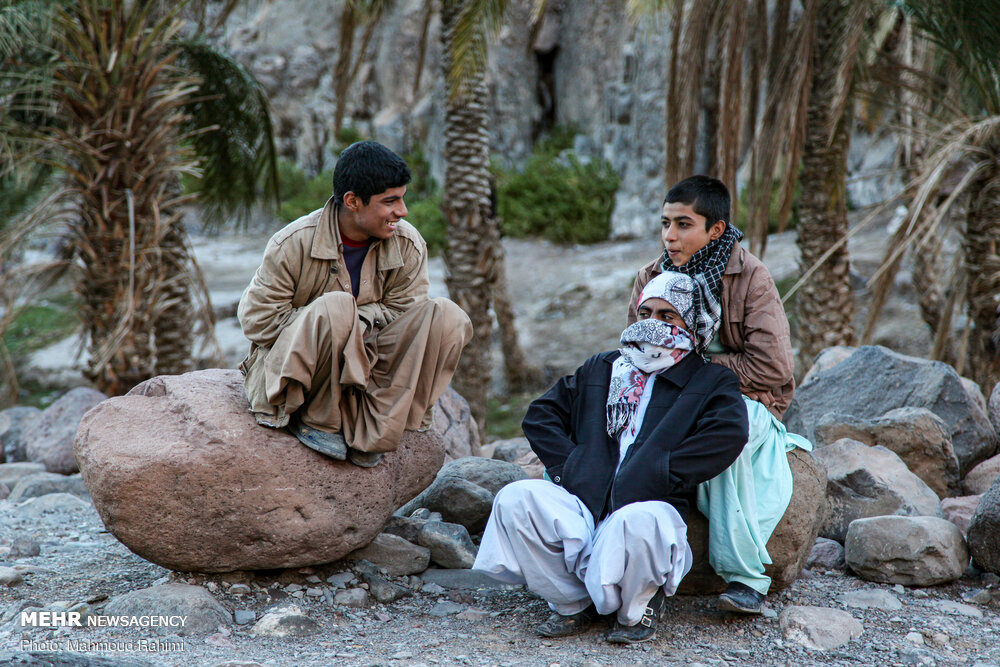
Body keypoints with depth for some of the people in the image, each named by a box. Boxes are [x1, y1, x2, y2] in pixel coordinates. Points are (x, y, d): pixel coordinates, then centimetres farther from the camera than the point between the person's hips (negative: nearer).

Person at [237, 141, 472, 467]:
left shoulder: (409, 245, -5)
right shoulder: (294, 243, -14)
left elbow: (399, 313, -5)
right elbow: (257, 318, -13)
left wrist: (358, 320, -24)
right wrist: (326, 319, -19)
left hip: (365, 362, 4)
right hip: (290, 364, -4)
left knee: (447, 316, -18)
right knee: (336, 305, -37)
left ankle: (369, 433, -20)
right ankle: (315, 419, -14)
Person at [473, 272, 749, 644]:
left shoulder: (711, 383, 13)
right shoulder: (599, 370, 27)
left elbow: (728, 435, -8)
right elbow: (541, 414, 22)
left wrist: (658, 475, -15)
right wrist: (566, 466, 4)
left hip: (647, 506, -4)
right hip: (580, 505, 5)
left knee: (638, 523, -41)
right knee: (514, 499, -24)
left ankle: (637, 609, -6)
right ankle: (573, 602, -2)